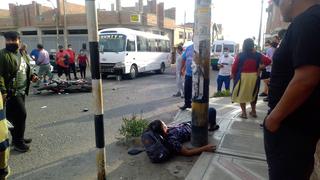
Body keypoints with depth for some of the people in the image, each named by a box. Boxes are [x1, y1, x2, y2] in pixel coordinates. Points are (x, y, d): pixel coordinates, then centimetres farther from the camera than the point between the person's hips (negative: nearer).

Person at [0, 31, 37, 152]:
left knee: (15, 116, 17)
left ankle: (17, 138, 30)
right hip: (11, 92, -8)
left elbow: (26, 70, 26)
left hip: (22, 91, 8)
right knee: (21, 114, -8)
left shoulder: (22, 54, 15)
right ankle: (18, 142, 5)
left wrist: (31, 77, 6)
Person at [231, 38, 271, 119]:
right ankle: (253, 111, 28)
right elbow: (268, 61, -5)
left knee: (241, 94, 10)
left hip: (243, 77, -3)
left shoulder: (240, 55, -9)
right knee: (252, 94, 20)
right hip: (254, 76, 3)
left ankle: (244, 113, 10)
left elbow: (234, 67, -7)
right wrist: (260, 68, 3)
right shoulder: (257, 55, -2)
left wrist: (233, 75, 9)